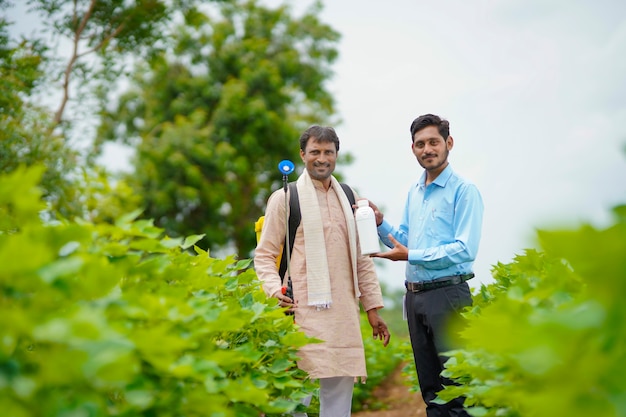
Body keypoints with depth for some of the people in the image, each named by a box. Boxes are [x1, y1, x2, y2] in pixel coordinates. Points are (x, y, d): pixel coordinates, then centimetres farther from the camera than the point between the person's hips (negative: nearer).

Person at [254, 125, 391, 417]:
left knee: (340, 391, 6)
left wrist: (373, 308, 15)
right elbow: (264, 254, 2)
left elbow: (361, 257, 19)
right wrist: (275, 291, -15)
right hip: (304, 312, -5)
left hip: (344, 313, 5)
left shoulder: (347, 198, 17)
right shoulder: (285, 198, 2)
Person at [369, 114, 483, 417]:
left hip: (448, 295, -7)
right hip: (415, 296, 7)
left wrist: (411, 256, -17)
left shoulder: (463, 191, -8)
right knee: (430, 388, 13)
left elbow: (465, 249, -17)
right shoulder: (414, 193, 15)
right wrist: (380, 224, 2)